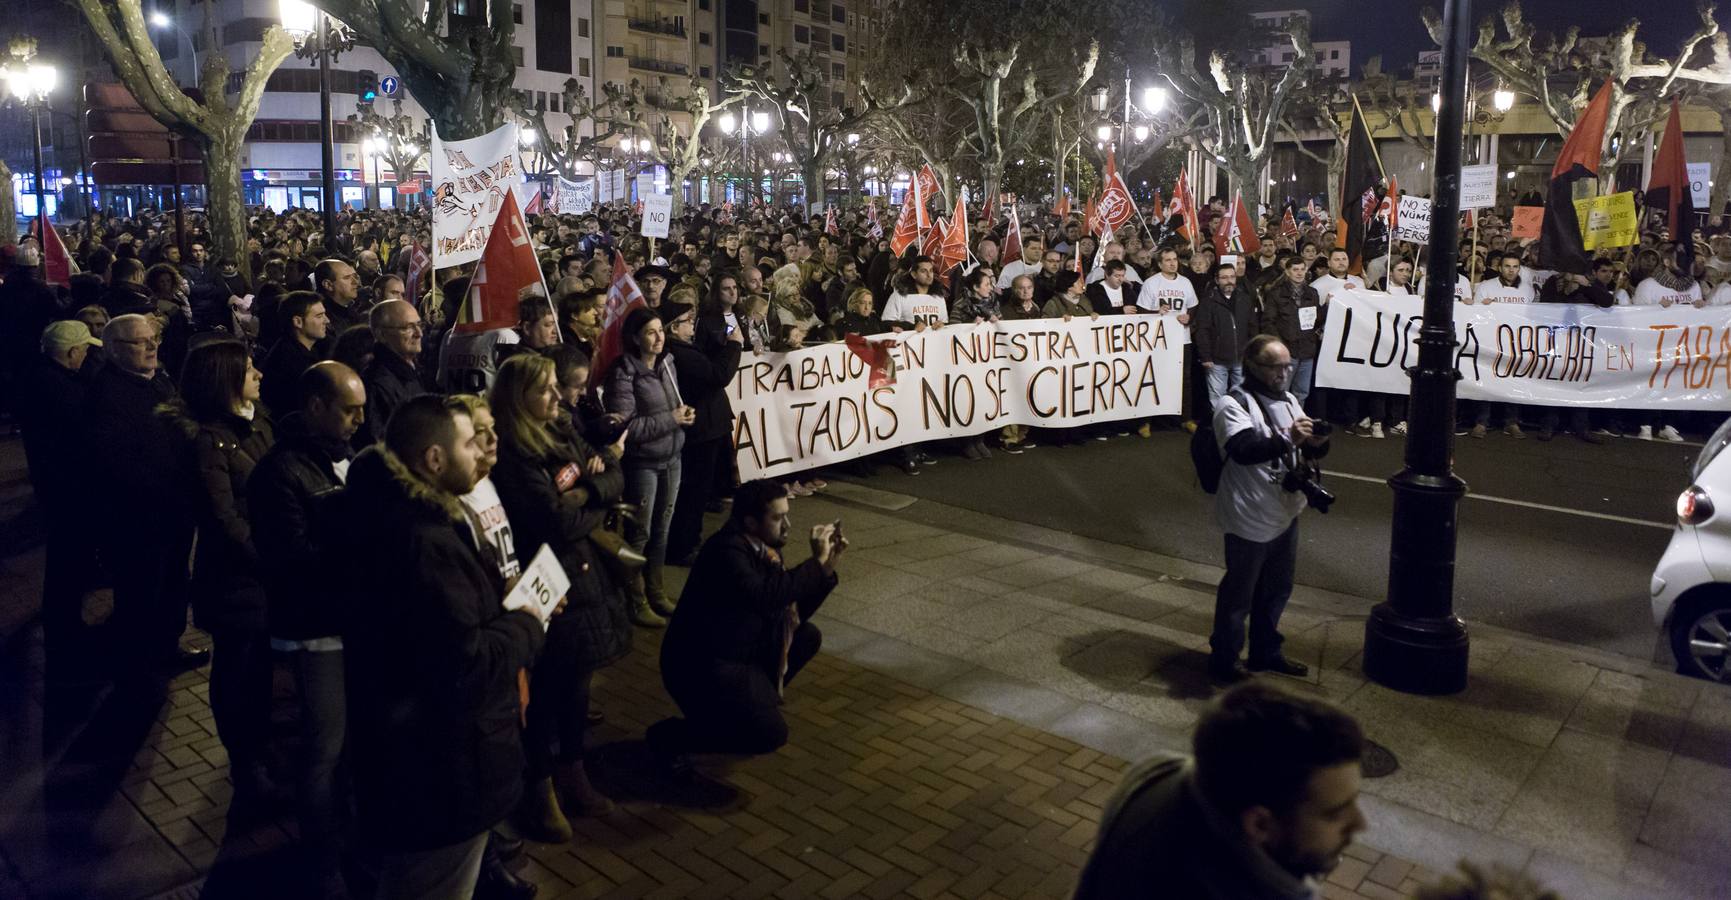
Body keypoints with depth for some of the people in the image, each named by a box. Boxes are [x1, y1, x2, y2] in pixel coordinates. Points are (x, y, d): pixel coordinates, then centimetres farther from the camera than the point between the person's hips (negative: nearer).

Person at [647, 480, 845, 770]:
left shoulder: (764, 548, 3)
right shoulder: (727, 550, -23)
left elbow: (795, 612, 8)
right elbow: (764, 597, -39)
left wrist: (827, 566, -4)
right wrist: (816, 561, -29)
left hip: (743, 651, 9)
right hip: (702, 667, -9)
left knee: (808, 636, 4)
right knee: (771, 734, -14)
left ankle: (755, 700, 14)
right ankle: (669, 734, -1)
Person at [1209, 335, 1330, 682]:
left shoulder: (1290, 401, 11)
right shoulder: (1233, 405, -15)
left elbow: (1308, 451, 13)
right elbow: (1244, 450, -31)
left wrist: (1318, 443, -10)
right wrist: (1287, 438, -42)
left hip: (1285, 513, 8)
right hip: (1251, 519, -8)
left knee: (1277, 588, 20)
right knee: (1239, 591, 4)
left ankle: (1266, 652, 37)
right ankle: (1223, 658, 19)